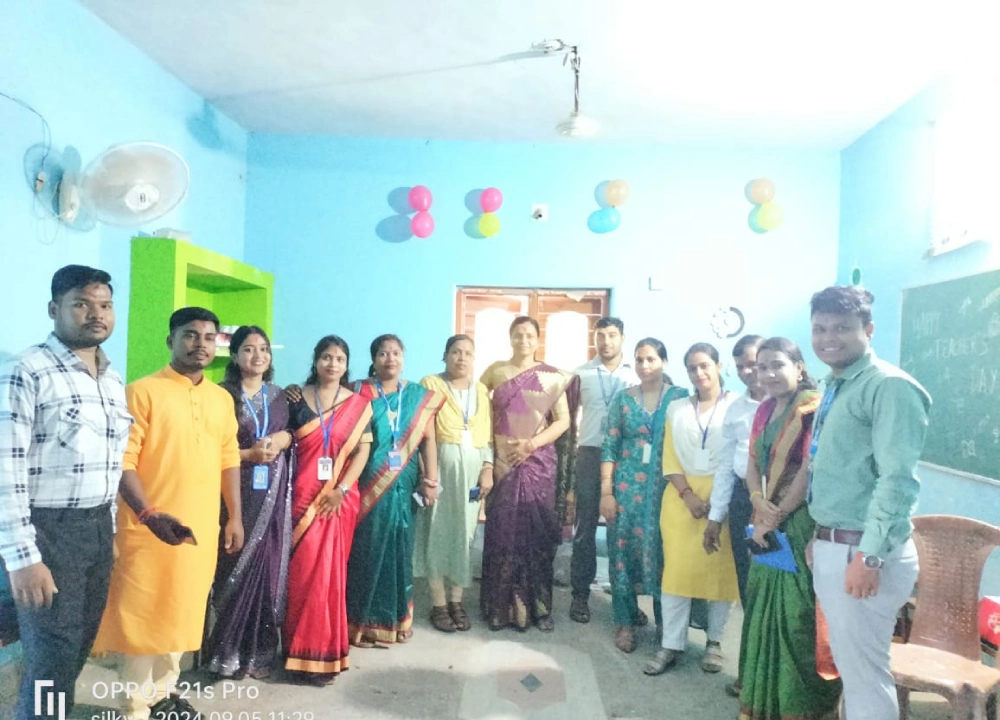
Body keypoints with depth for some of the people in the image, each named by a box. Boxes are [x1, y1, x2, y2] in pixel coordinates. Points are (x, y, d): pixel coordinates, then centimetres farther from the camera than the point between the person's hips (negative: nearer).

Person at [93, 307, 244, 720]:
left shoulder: (222, 399, 10)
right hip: (151, 526, -5)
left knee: (182, 612, 16)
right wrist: (146, 511, -25)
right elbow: (123, 460, -14)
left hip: (202, 526, 6)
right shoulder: (142, 392, -8)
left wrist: (235, 517, 11)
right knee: (143, 615, 4)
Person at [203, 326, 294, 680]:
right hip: (236, 490, -4)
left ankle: (260, 650, 15)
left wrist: (282, 441, -3)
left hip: (273, 491, 4)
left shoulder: (279, 396, 13)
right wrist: (249, 454, -14)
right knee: (237, 566, -3)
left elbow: (291, 435, 18)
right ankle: (228, 651, 11)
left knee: (268, 566, 4)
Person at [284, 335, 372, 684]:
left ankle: (324, 649, 18)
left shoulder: (359, 404, 4)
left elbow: (363, 450, -1)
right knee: (303, 571, -1)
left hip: (341, 498, 0)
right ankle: (308, 651, 11)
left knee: (330, 570, 5)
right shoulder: (297, 398, 4)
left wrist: (342, 489, -11)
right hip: (303, 495, 0)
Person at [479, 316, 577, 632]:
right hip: (502, 461, 1)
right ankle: (502, 607, 13)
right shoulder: (495, 371, 6)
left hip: (538, 461, -1)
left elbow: (563, 420, -1)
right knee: (502, 532, 1)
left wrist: (532, 443, -13)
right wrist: (487, 443, 1)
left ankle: (539, 607, 13)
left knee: (537, 532, 1)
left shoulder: (552, 376, 2)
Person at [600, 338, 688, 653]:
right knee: (623, 550, 4)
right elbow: (610, 447, 2)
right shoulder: (623, 399, 4)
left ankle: (665, 620, 22)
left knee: (663, 551, 5)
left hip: (666, 488, -1)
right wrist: (606, 491, -4)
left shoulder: (680, 397, 0)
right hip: (627, 486, 1)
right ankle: (625, 621, 17)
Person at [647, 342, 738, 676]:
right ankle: (671, 645, 9)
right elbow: (670, 458, 5)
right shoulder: (677, 408, 11)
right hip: (681, 497, 3)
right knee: (676, 568, 1)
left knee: (720, 567, 4)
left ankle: (714, 642, 19)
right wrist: (688, 495, -9)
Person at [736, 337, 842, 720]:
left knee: (796, 612, 0)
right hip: (771, 522, 8)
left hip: (801, 522, -8)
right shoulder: (765, 410, 10)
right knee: (765, 609, 16)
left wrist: (777, 516, -12)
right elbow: (754, 464, 10)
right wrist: (759, 505, -8)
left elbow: (809, 470, -18)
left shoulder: (812, 406, -15)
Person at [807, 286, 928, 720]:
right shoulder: (834, 388, 13)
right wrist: (819, 538, 16)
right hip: (830, 547, 9)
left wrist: (869, 556, -24)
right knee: (846, 665, 20)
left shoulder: (889, 386, -15)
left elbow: (898, 480, -22)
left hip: (861, 552, -9)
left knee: (864, 671, 2)